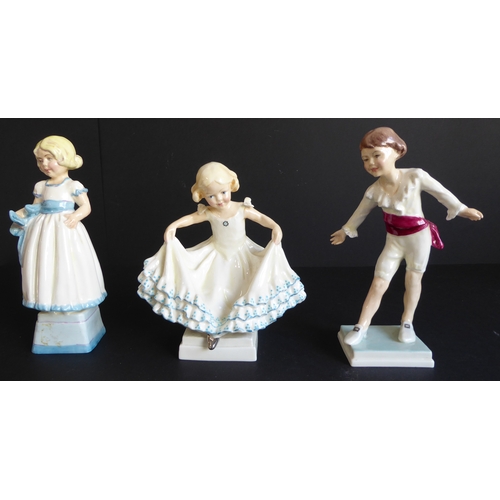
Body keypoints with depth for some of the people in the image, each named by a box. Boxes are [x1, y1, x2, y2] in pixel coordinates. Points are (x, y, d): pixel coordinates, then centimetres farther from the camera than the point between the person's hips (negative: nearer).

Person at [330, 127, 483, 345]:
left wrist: (462, 209, 6)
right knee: (378, 283, -3)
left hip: (419, 237, -1)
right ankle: (361, 327, 5)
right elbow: (360, 213, 6)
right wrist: (346, 230, 18)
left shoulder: (415, 176, -19)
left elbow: (440, 192, -4)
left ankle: (407, 323, 31)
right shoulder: (374, 191, -13)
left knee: (413, 280, 13)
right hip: (394, 240, 1)